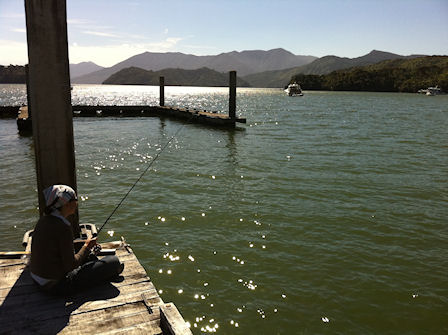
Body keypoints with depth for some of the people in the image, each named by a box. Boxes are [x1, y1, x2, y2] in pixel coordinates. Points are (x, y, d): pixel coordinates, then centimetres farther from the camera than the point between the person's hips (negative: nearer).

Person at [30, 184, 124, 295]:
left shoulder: (43, 220, 0)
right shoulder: (64, 227, -25)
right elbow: (71, 265, -22)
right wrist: (86, 246, -6)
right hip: (56, 284, -9)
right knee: (114, 262, -4)